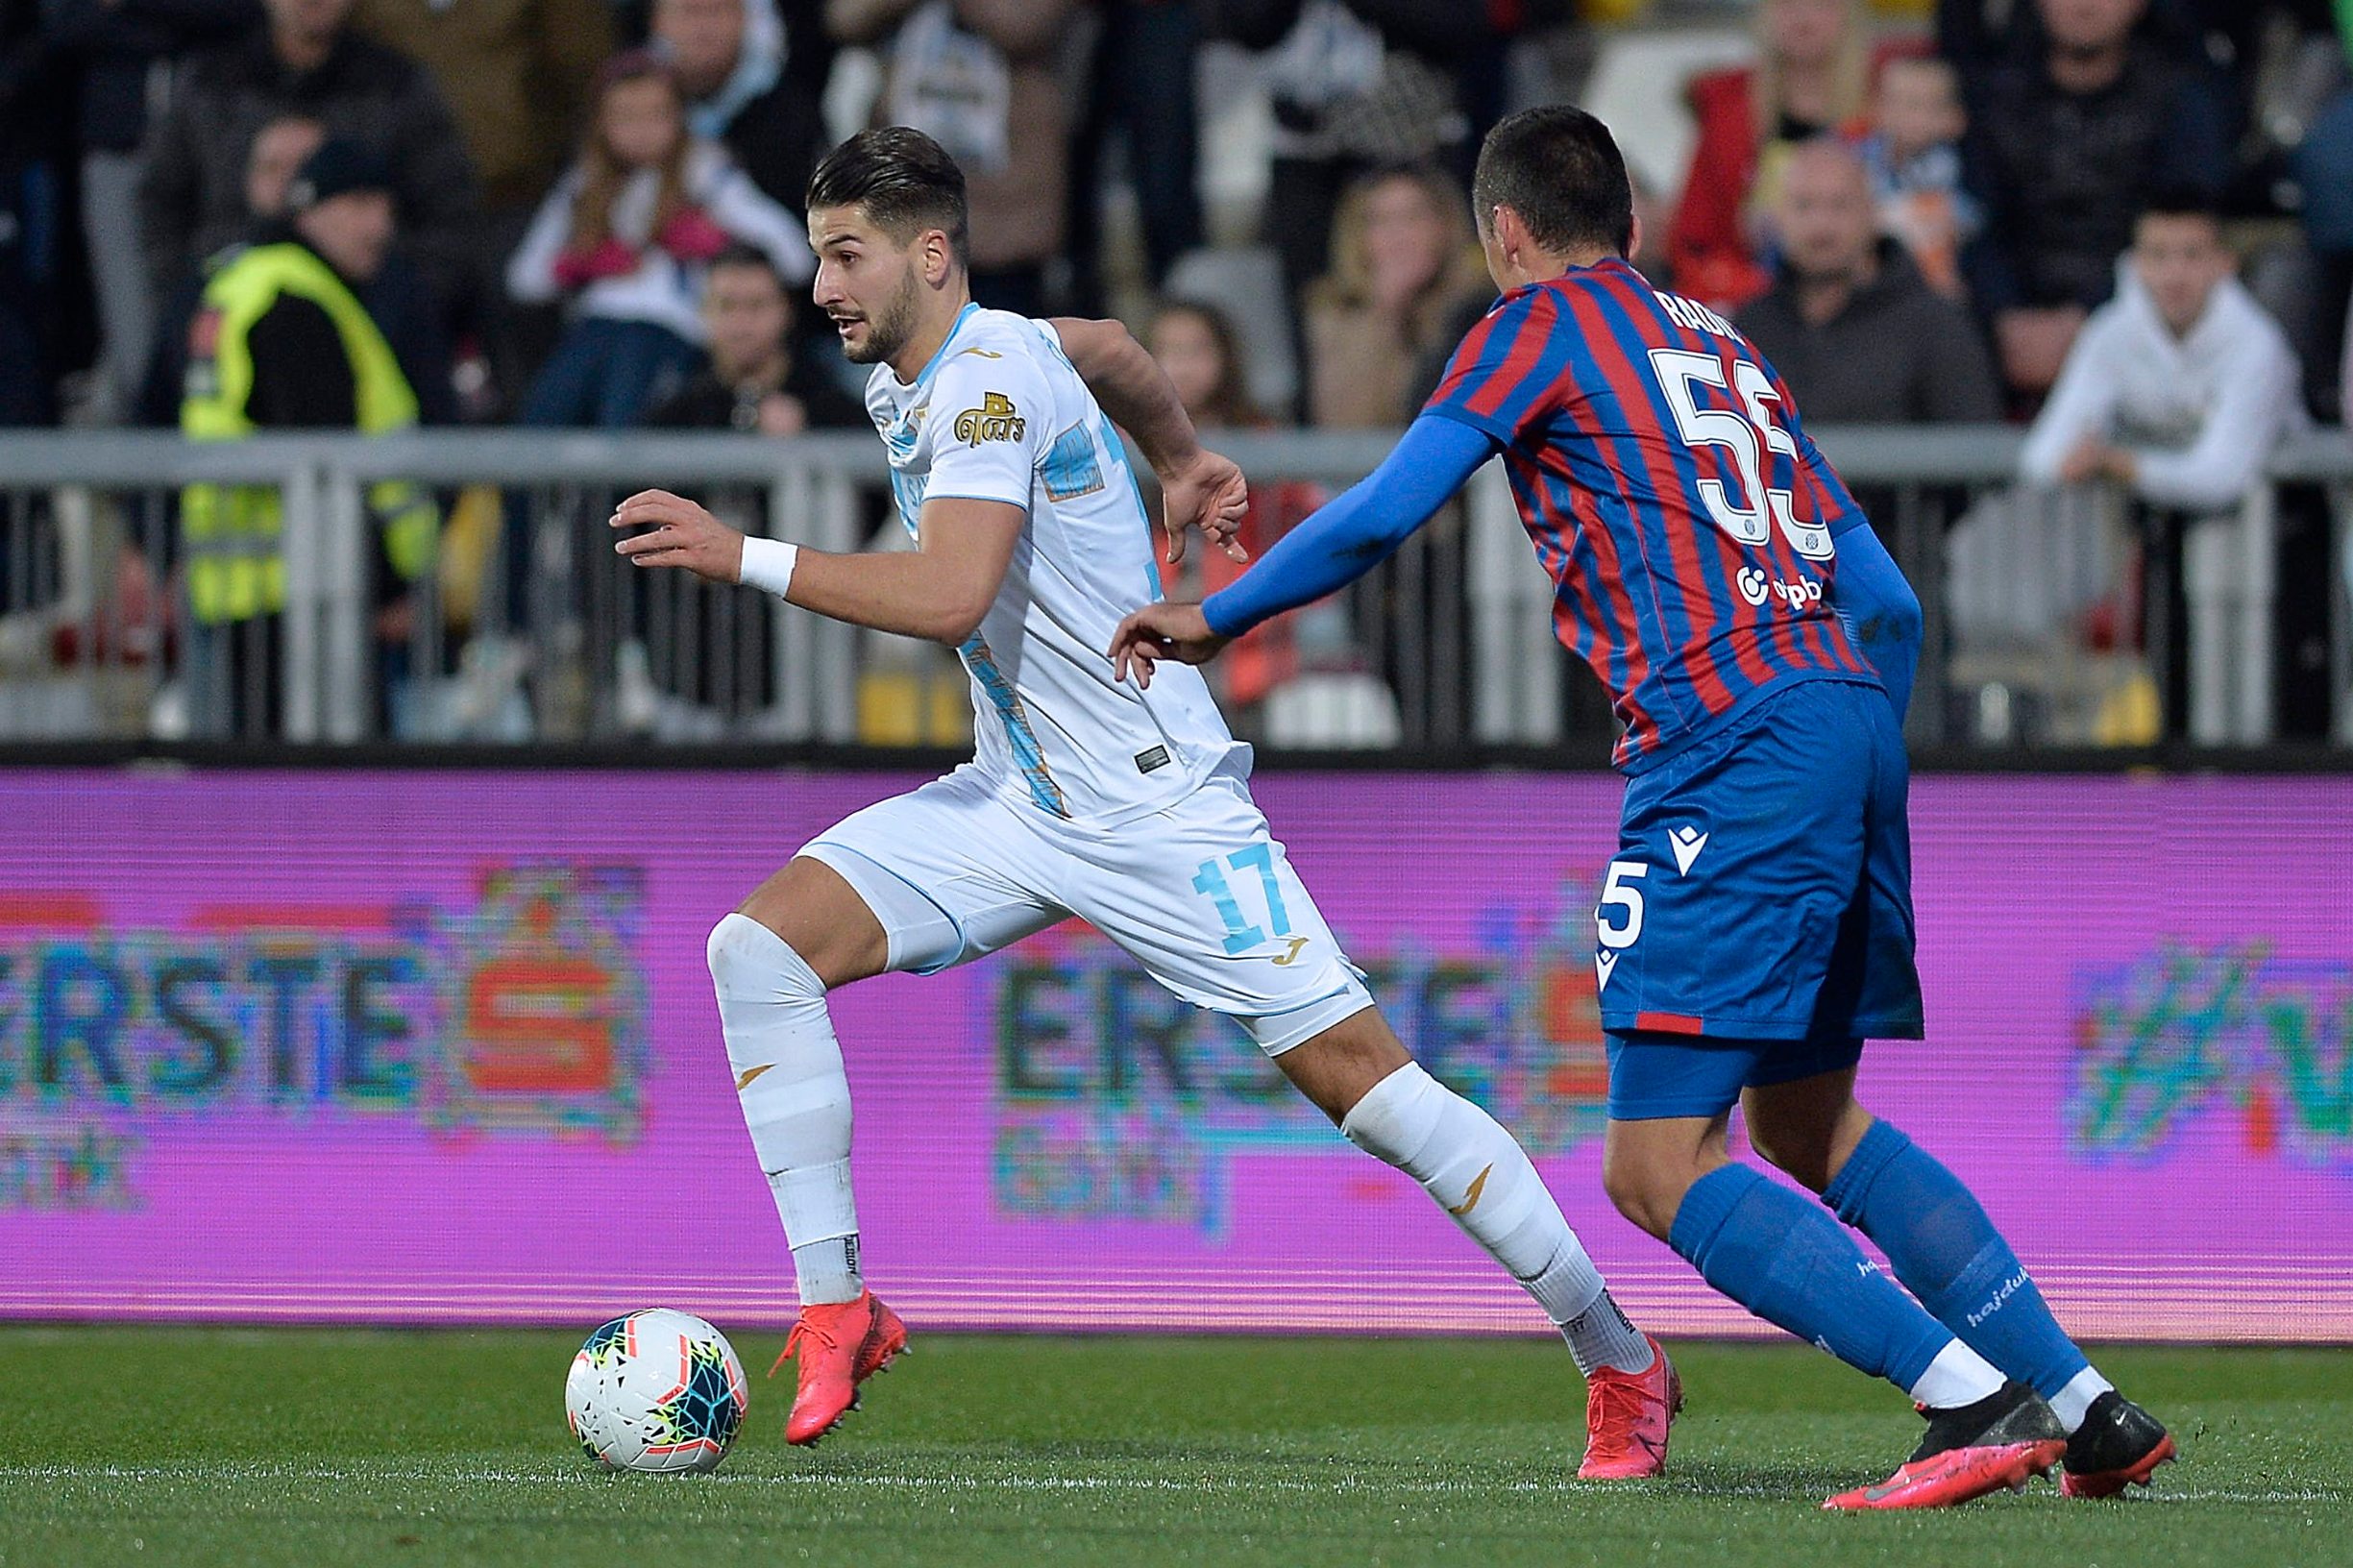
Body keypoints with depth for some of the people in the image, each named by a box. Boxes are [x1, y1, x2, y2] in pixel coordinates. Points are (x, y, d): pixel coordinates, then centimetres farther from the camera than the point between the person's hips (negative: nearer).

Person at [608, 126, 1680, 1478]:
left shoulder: (989, 379, -20)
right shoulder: (909, 373, 7)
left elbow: (948, 597, -33)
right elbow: (1110, 348, 27)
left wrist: (747, 558, -31)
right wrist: (1182, 463, 41)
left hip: (1158, 805, -9)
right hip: (1015, 799, 9)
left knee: (1353, 1071, -11)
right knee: (763, 945, -10)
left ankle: (1622, 1363, 0)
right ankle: (837, 1308, -6)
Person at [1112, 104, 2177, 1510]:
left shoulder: (1544, 325, 6)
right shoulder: (1726, 349, 26)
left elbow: (1383, 514, -3)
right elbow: (1888, 601, 24)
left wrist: (1214, 620, 10)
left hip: (1729, 744, -8)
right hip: (1848, 715, 8)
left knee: (1657, 1167, -8)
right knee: (1805, 1122, 21)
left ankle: (1979, 1404, -17)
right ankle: (2087, 1407, 17)